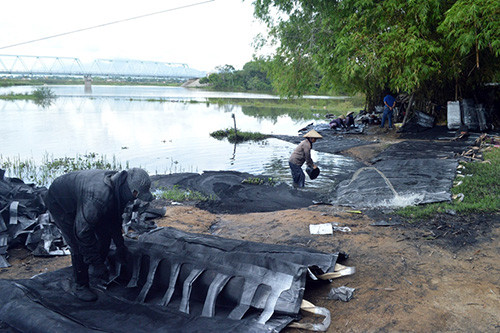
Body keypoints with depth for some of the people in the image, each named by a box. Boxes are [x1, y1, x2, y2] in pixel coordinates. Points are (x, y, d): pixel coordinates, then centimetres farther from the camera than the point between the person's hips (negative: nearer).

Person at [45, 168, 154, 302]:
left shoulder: (119, 185, -16)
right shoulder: (100, 196, -43)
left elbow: (115, 218, 2)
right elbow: (82, 231, -36)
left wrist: (120, 244, 4)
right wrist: (96, 262, -28)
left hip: (79, 199, 8)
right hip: (60, 203, -8)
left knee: (105, 234, 7)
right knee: (79, 246, -12)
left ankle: (95, 269, 30)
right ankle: (79, 286, 9)